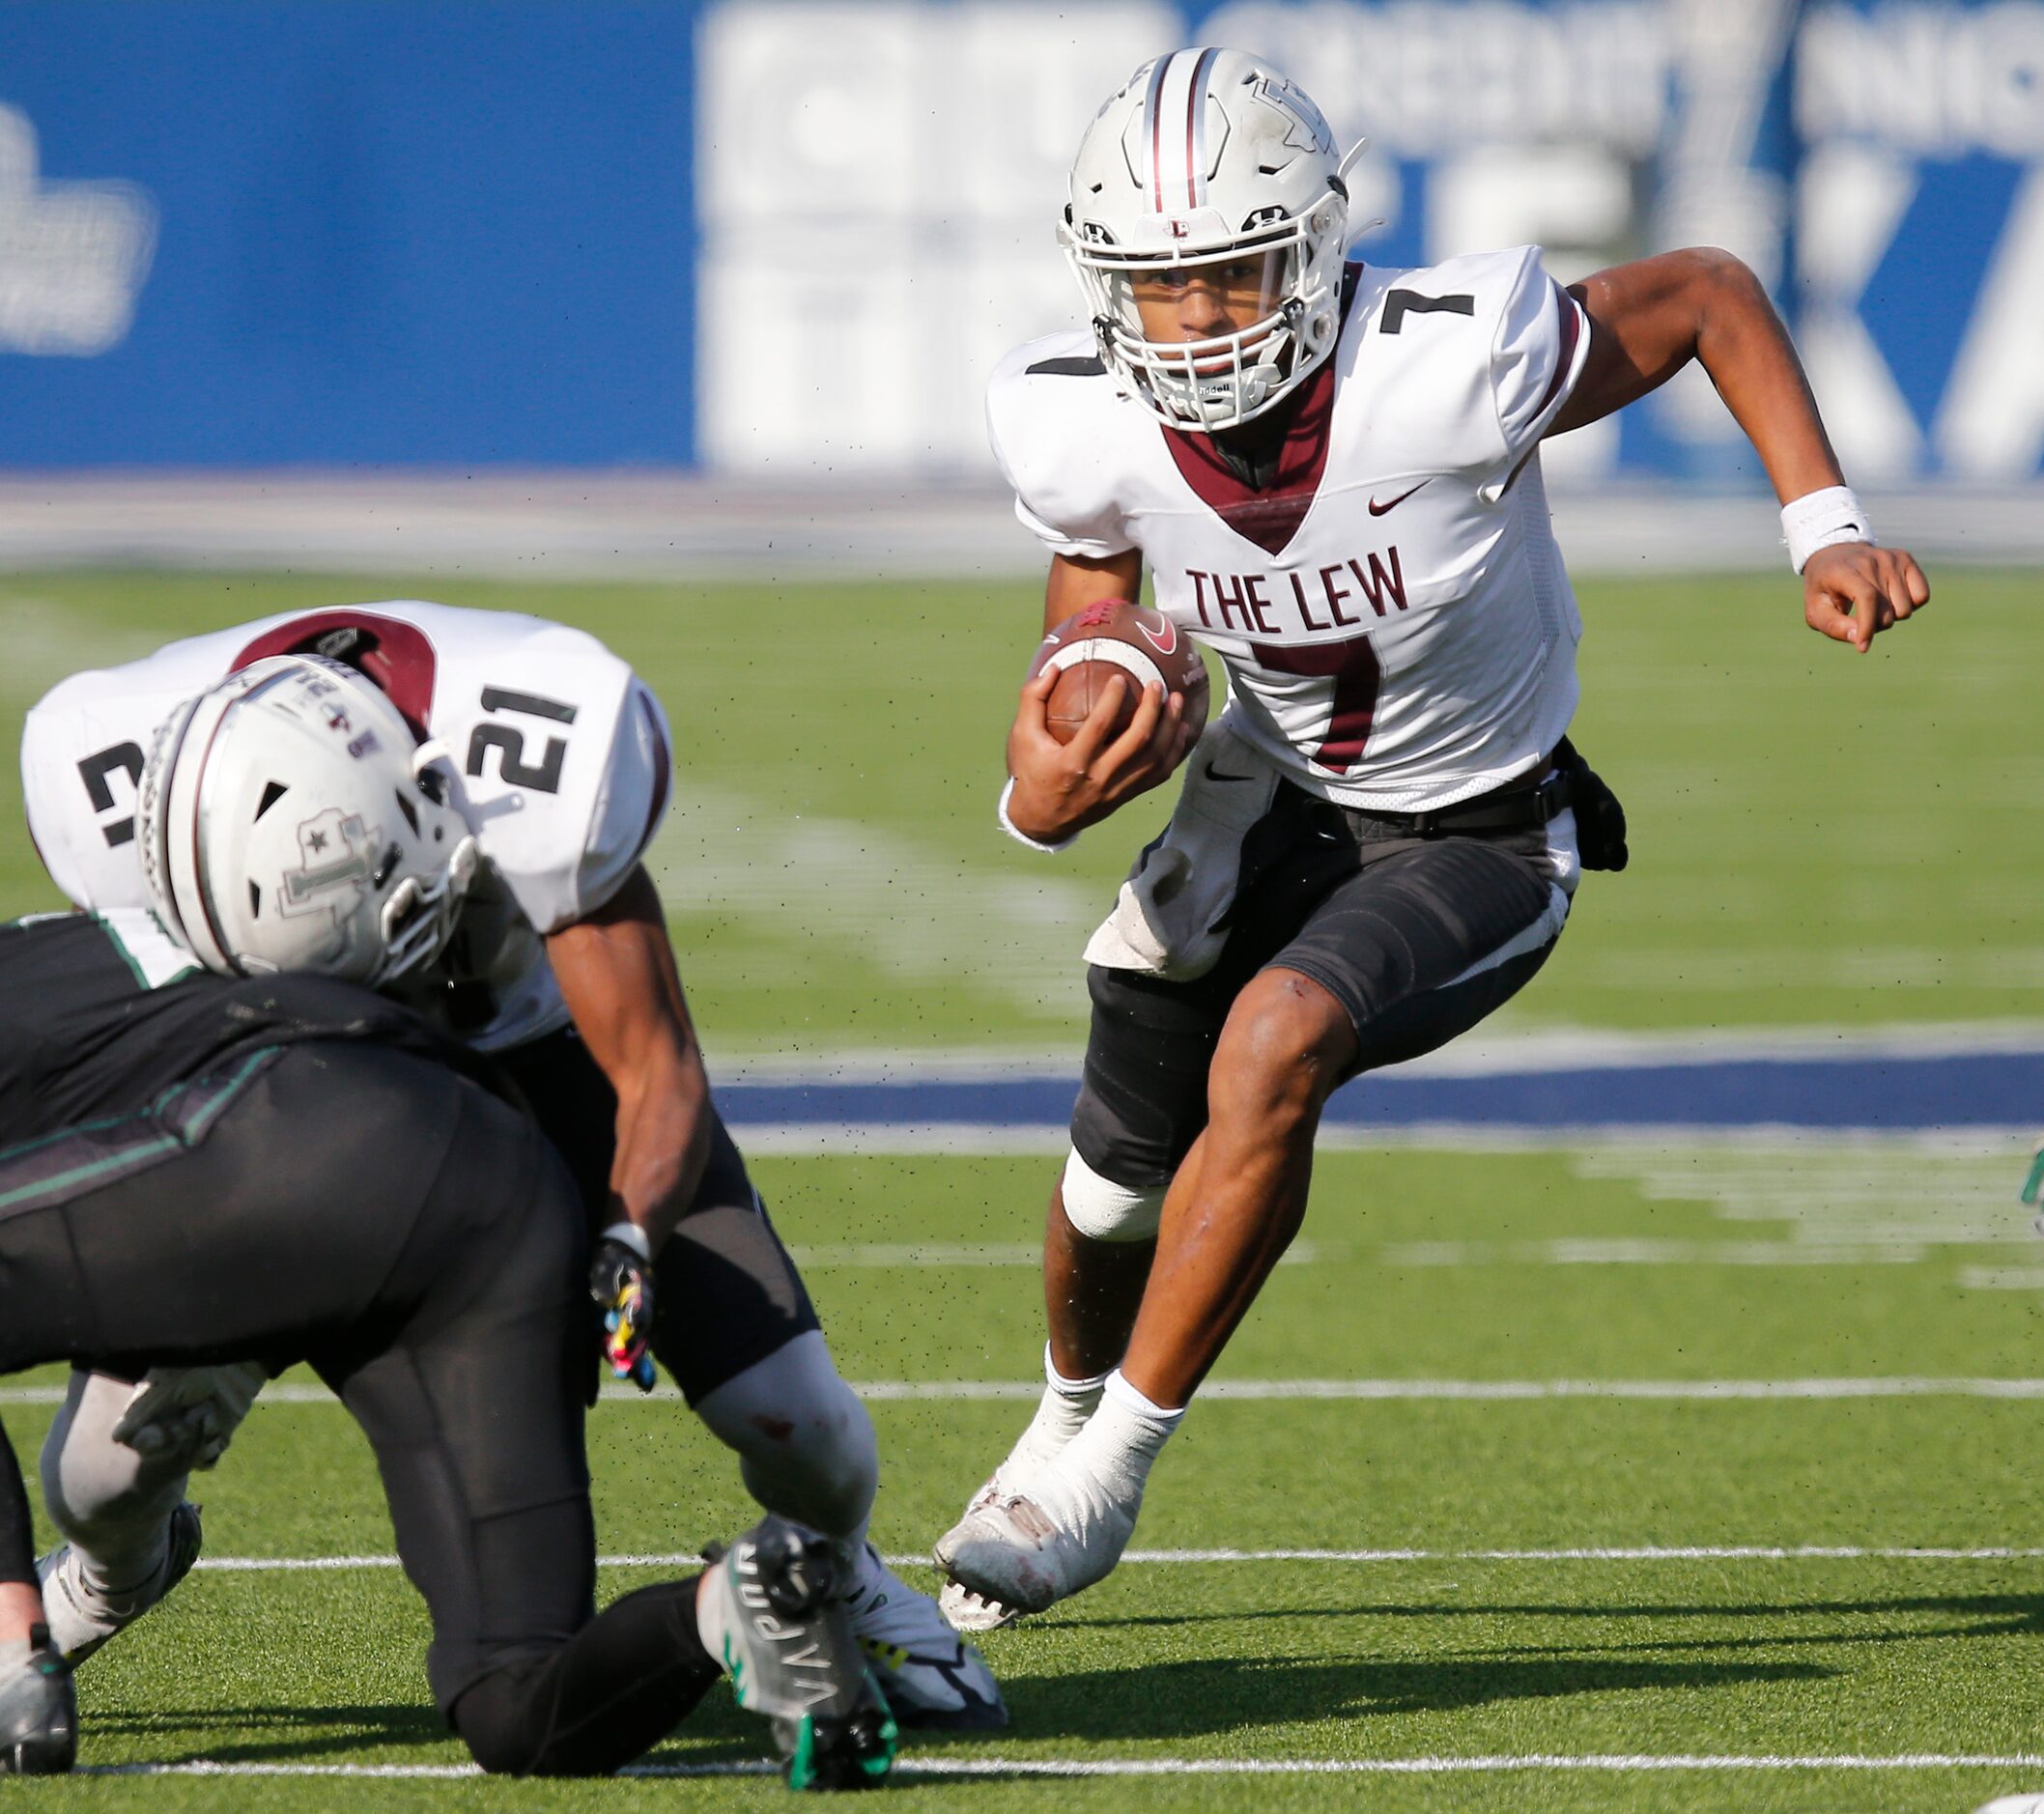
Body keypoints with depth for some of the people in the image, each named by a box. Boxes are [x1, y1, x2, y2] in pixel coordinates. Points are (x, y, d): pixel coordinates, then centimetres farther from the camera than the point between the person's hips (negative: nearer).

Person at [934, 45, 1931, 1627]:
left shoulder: (1451, 369, -33)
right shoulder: (1078, 428, -20)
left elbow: (1711, 296, -15)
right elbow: (1093, 630, 1)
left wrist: (1825, 524, -21)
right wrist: (1042, 797, -20)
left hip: (1476, 839, -4)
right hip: (1269, 802, 4)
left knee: (1274, 1044, -31)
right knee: (1119, 1185, 10)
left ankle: (1113, 1466, -15)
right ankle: (1070, 1420, 48)